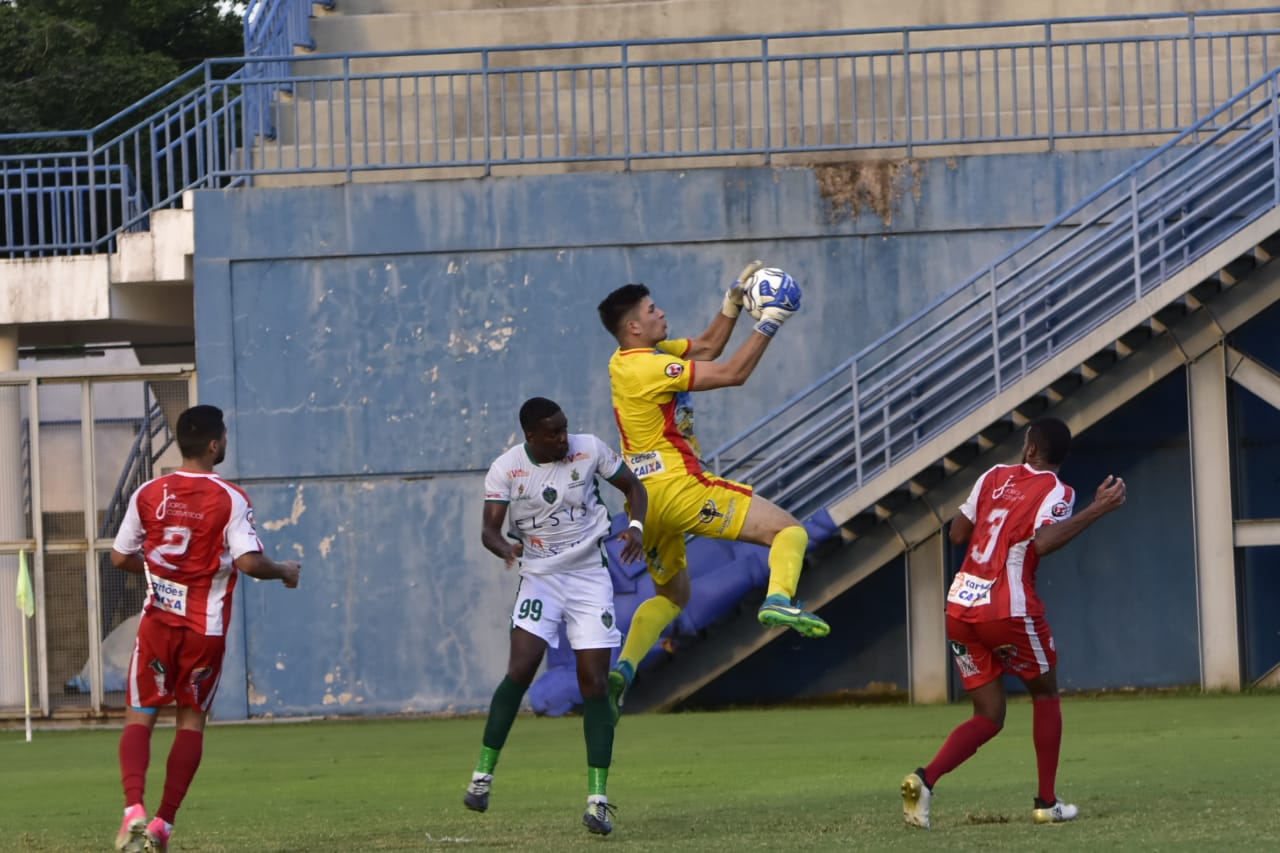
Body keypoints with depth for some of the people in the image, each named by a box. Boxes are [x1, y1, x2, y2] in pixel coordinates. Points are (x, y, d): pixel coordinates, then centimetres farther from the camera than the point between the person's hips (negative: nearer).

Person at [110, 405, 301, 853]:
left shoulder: (148, 494, 0)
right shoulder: (230, 500, -10)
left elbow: (120, 557, 5)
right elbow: (249, 562, -18)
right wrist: (284, 571, 1)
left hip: (157, 619, 1)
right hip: (206, 629, -1)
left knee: (140, 715, 7)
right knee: (192, 719, 12)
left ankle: (134, 809, -16)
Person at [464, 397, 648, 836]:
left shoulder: (589, 450, -7)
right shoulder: (505, 469, -9)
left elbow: (632, 486, 6)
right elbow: (489, 528, -12)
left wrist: (636, 526, -14)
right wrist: (505, 548, -35)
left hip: (591, 578, 1)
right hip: (539, 580, -1)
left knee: (594, 687, -5)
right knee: (520, 671, -19)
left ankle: (598, 799, -2)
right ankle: (483, 773, -6)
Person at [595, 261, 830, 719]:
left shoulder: (638, 358, 12)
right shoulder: (648, 367, -16)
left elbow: (706, 347, 23)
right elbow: (732, 372, -17)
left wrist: (733, 301, 15)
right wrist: (768, 325, -10)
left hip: (645, 500, 9)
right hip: (678, 488, -9)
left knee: (671, 595, 25)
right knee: (788, 530, -7)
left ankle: (623, 667, 3)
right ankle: (779, 600, -35)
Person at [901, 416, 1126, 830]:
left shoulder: (995, 476, 12)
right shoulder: (1057, 492, -3)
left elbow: (957, 534, 15)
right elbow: (1043, 542, -22)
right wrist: (1097, 509, -17)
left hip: (960, 607, 5)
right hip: (1009, 610, -5)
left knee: (988, 717, 11)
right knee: (1045, 694, 19)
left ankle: (925, 778, -13)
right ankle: (1047, 802, 17)